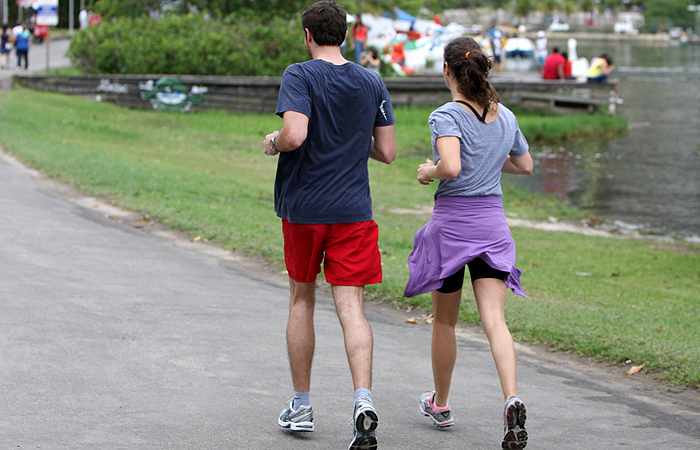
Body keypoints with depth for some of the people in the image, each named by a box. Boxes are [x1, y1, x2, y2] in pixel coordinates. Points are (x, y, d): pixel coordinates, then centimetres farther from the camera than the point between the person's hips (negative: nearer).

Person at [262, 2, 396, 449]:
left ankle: (301, 406, 22)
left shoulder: (299, 77, -8)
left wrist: (273, 143, -1)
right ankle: (364, 399, -23)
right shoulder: (372, 83, 5)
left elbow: (295, 134, -23)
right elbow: (387, 152, 6)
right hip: (353, 211, 2)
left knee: (302, 301, 14)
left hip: (303, 208, -2)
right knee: (351, 308, -2)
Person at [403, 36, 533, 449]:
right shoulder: (505, 116, 7)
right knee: (494, 319, -5)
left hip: (452, 222, -4)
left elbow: (451, 167, -27)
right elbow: (525, 166, 21)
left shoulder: (446, 116, -12)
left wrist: (428, 172, -7)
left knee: (445, 321, 13)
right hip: (493, 220, 4)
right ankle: (512, 399, -27)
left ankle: (440, 404, 30)